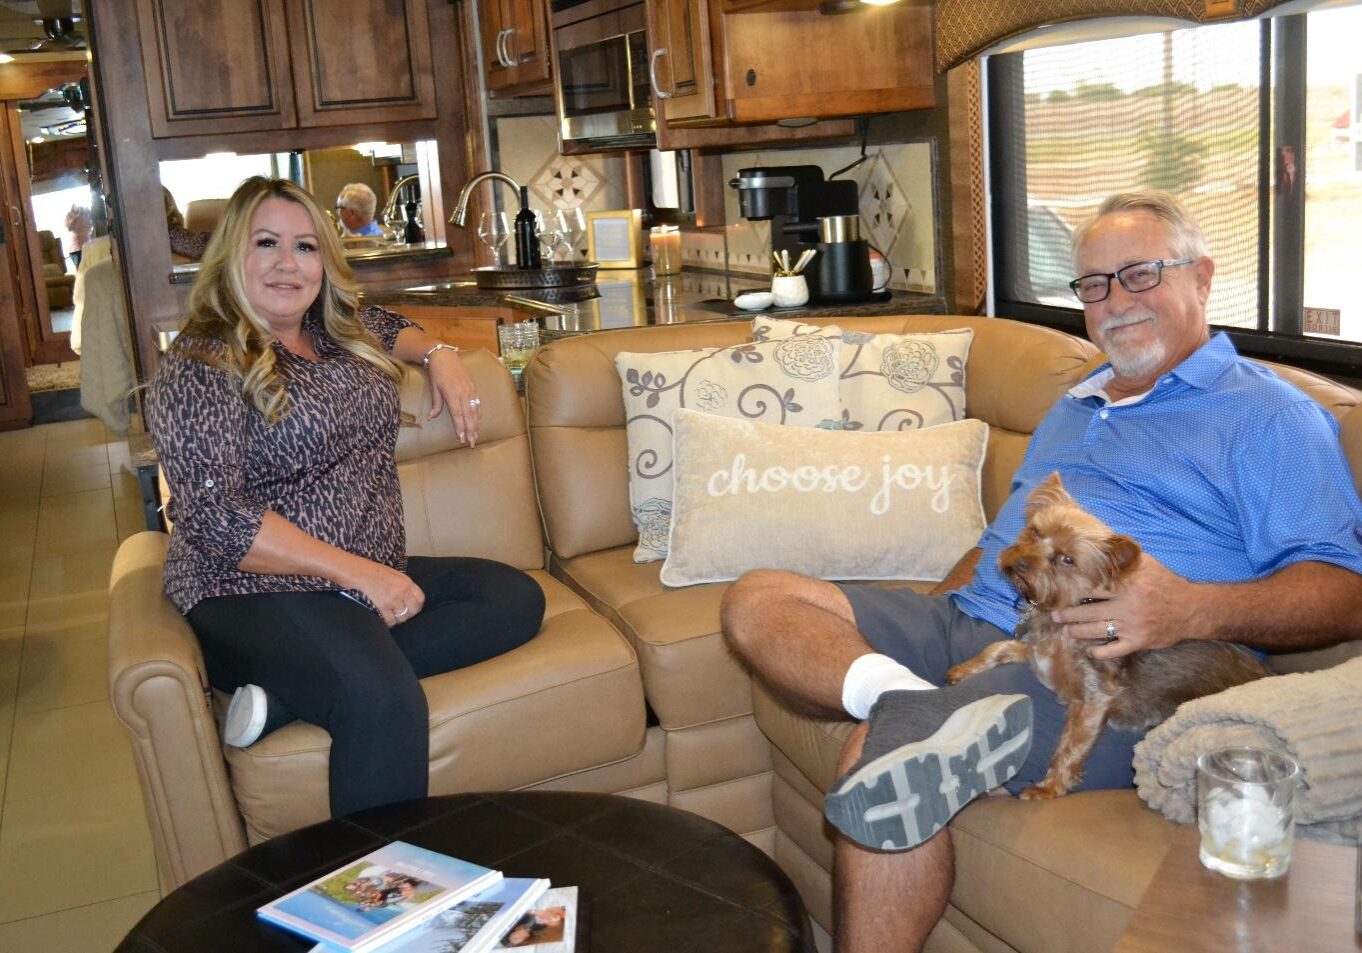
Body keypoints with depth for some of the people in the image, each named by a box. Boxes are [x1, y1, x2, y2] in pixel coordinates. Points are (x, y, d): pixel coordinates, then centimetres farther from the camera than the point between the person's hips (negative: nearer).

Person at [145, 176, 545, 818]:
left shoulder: (340, 331, 13)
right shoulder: (198, 368, -8)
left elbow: (394, 330, 38)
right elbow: (215, 517, -18)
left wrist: (439, 355, 13)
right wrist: (359, 572, -22)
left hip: (372, 574, 9)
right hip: (254, 594, -9)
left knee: (516, 598, -9)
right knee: (385, 702, -35)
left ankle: (288, 690, -18)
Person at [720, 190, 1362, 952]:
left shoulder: (1269, 415, 4)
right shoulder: (1075, 407, 29)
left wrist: (1193, 611, -25)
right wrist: (931, 616, 12)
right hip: (963, 624, 8)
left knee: (883, 770, -32)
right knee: (758, 602, -8)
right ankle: (903, 697, -31)